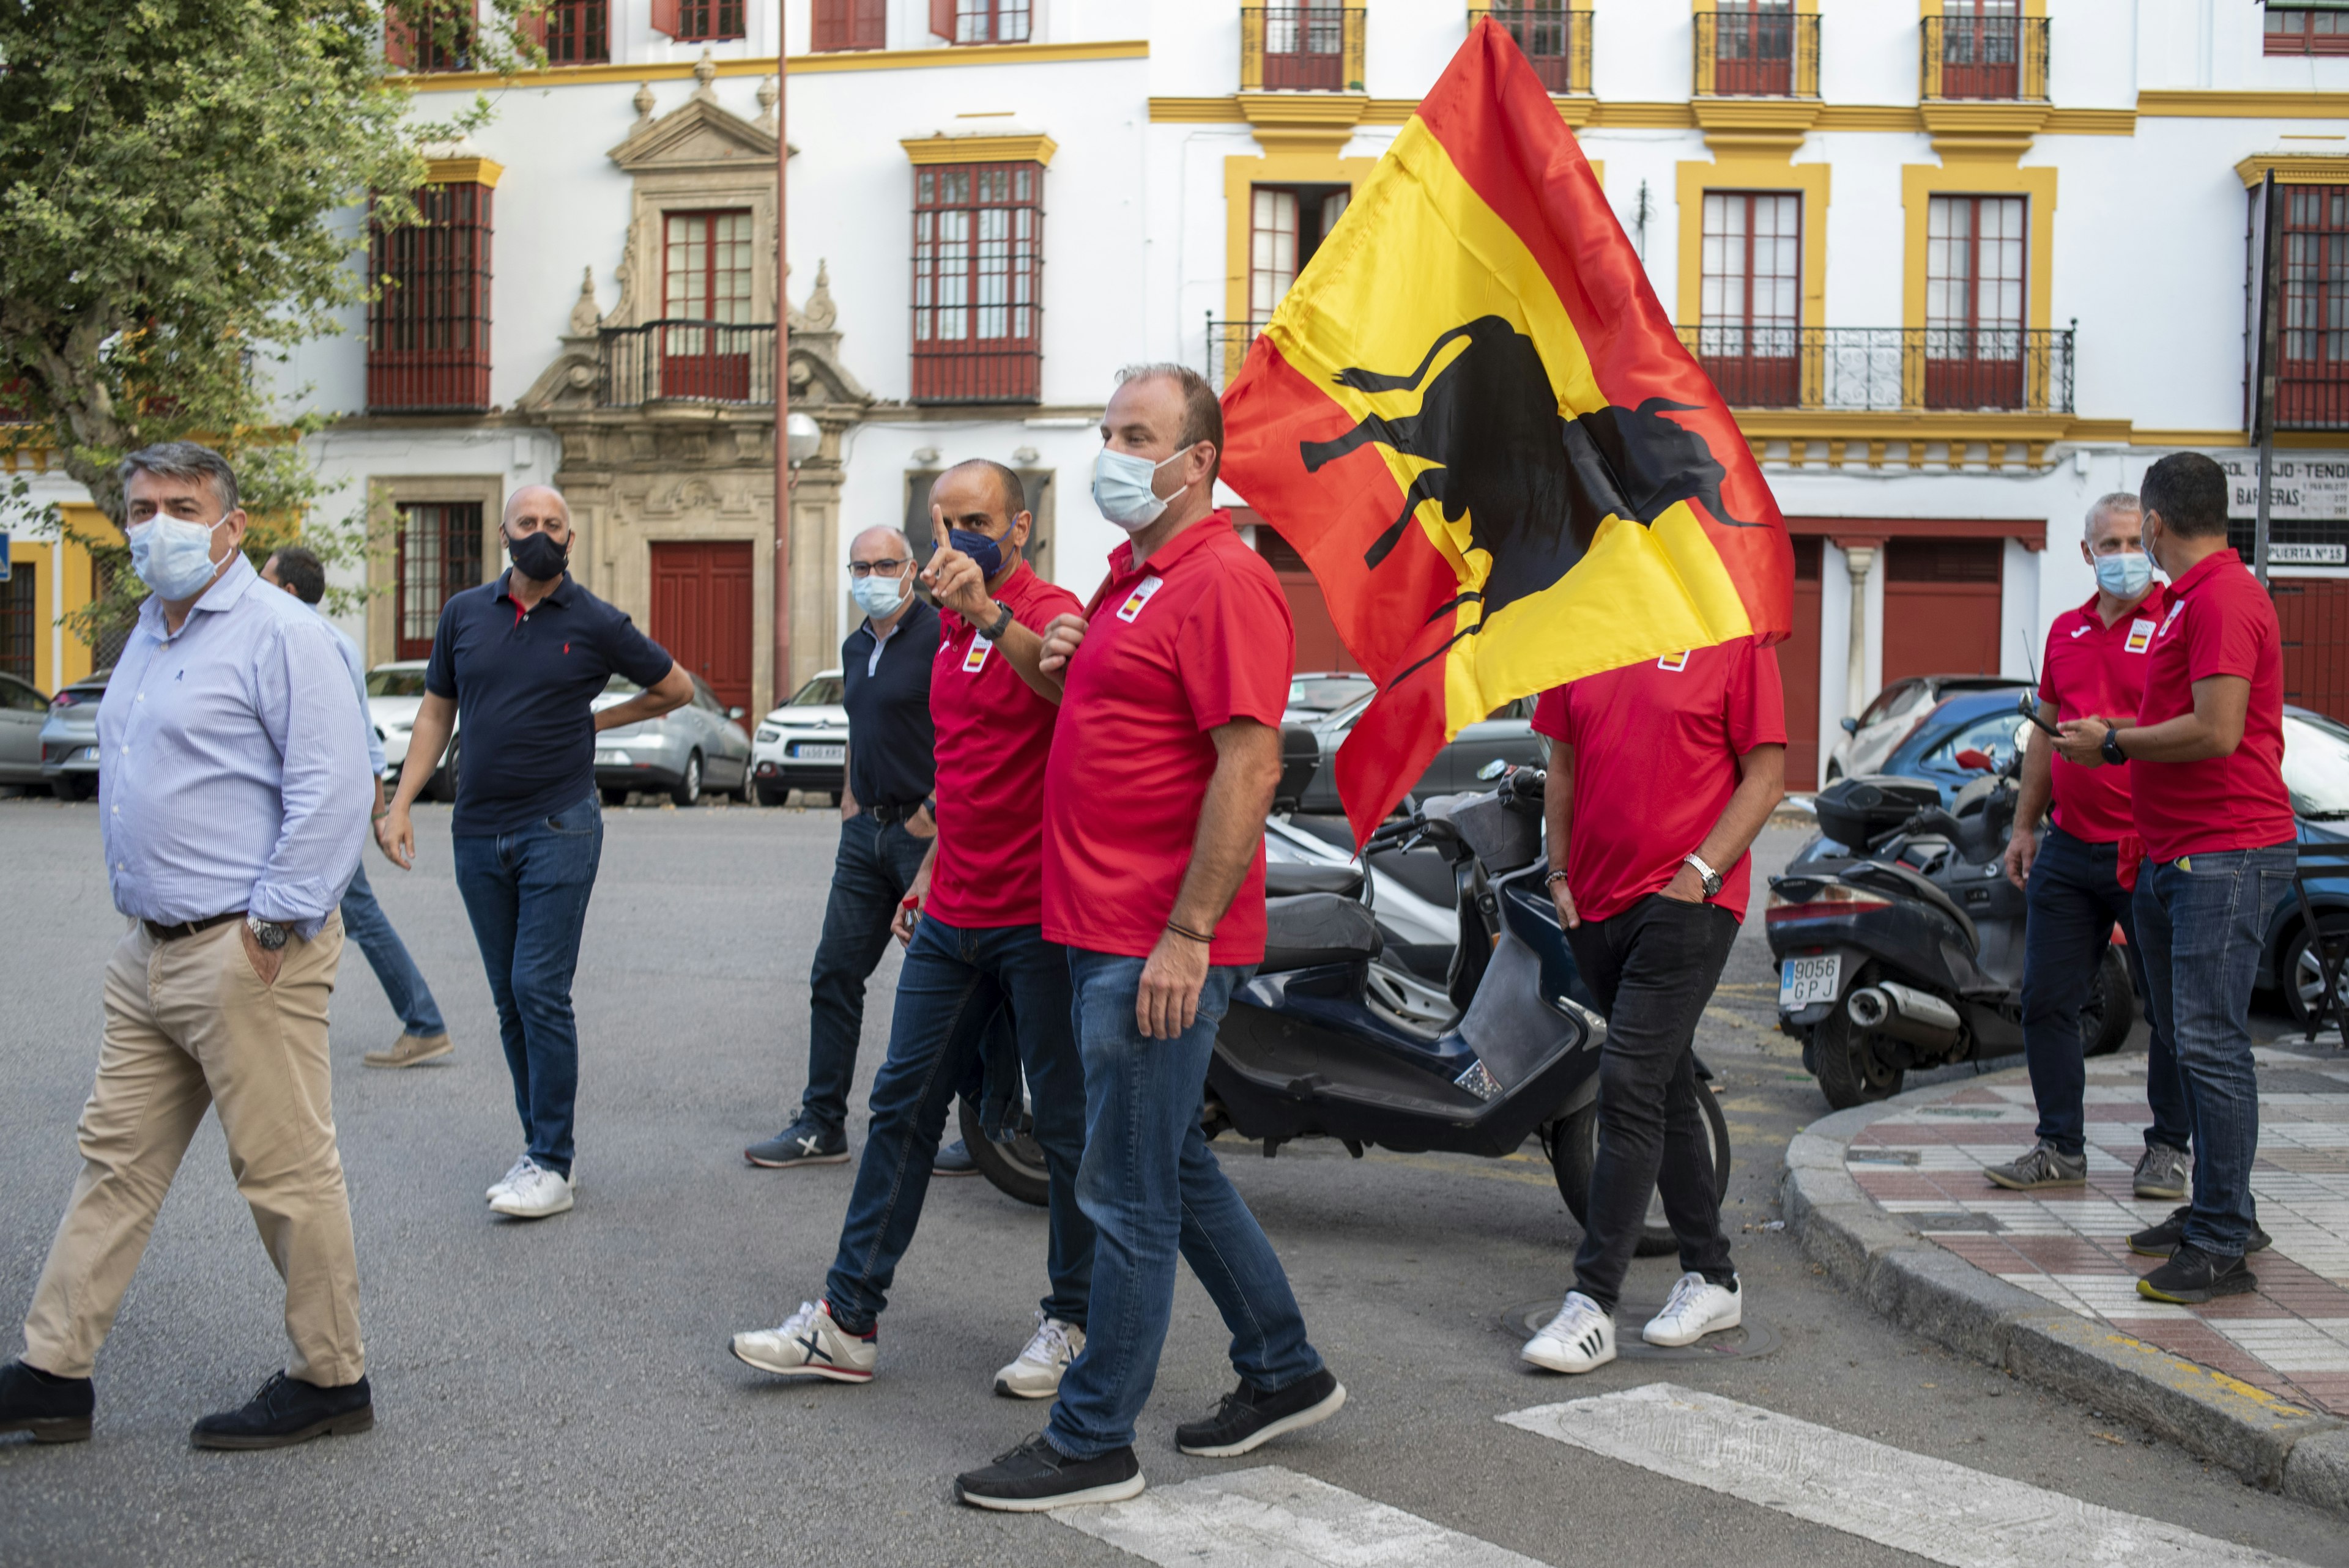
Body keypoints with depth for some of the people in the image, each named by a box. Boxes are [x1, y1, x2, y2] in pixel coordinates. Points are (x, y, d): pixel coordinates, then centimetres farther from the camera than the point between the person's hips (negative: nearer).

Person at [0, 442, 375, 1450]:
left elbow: (332, 793, -18)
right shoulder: (148, 632, 17)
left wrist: (274, 926, -19)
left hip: (243, 959, -9)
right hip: (151, 952, 9)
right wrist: (141, 913, 18)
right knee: (116, 1159, 13)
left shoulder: (278, 633, -11)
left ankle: (332, 1381, 12)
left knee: (286, 1174, -1)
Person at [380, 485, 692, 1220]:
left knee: (540, 991, -9)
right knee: (510, 1001, 9)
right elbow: (435, 712, 13)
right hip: (478, 832, 4)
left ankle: (552, 1166, -3)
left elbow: (677, 687, 12)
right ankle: (541, 1147, 18)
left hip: (559, 829, -4)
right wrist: (401, 803, 6)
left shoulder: (595, 624, -2)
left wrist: (597, 719, 9)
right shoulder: (464, 614, 7)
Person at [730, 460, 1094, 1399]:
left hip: (1039, 917, -8)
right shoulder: (952, 631, 16)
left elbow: (1062, 680, -36)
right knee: (903, 1107, 8)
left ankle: (1072, 1321, 16)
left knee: (1066, 1126, 2)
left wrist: (988, 612, -50)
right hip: (952, 917, 8)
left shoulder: (1047, 611, -10)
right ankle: (846, 1321, 14)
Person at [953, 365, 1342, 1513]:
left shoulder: (1223, 580, -14)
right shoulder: (1131, 574, 17)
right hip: (1102, 930, 11)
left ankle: (1093, 1444, 9)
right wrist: (1060, 663, 8)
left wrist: (1186, 934, -24)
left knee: (1129, 1196, -2)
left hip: (1160, 944, -10)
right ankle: (1284, 1373, 32)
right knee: (1174, 1168, 19)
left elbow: (1249, 765, -21)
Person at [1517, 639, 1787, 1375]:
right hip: (1597, 901, 6)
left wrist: (1701, 872, -14)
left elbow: (1766, 775, -6)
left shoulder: (1736, 636, -6)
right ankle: (1711, 1278, 27)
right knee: (1666, 1090, 14)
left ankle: (1593, 1303, -9)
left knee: (1629, 1084, -13)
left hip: (1688, 901, -6)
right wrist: (1560, 874, 7)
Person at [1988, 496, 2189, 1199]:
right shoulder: (2066, 631, 14)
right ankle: (2061, 1147, 17)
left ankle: (2168, 1148, 17)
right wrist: (2024, 826, 19)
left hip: (2152, 849, -6)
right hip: (2070, 849, 6)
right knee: (2046, 1001, 7)